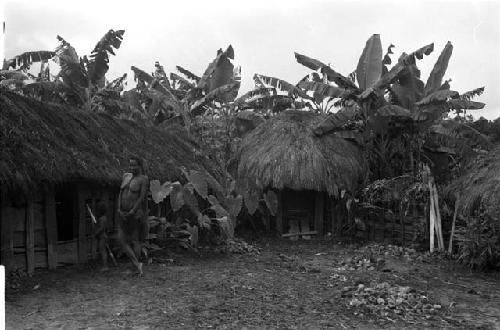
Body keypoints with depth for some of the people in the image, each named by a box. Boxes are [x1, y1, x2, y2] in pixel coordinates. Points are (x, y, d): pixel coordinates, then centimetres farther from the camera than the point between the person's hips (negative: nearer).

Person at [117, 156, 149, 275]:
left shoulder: (143, 179, -8)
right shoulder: (126, 176, 10)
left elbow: (142, 198, -14)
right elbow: (120, 194, 9)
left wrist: (132, 212, -18)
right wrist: (119, 210, -3)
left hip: (136, 214, -6)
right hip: (124, 214, 6)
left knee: (135, 241, 0)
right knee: (121, 239, 2)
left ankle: (136, 270, 9)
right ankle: (137, 264, 9)